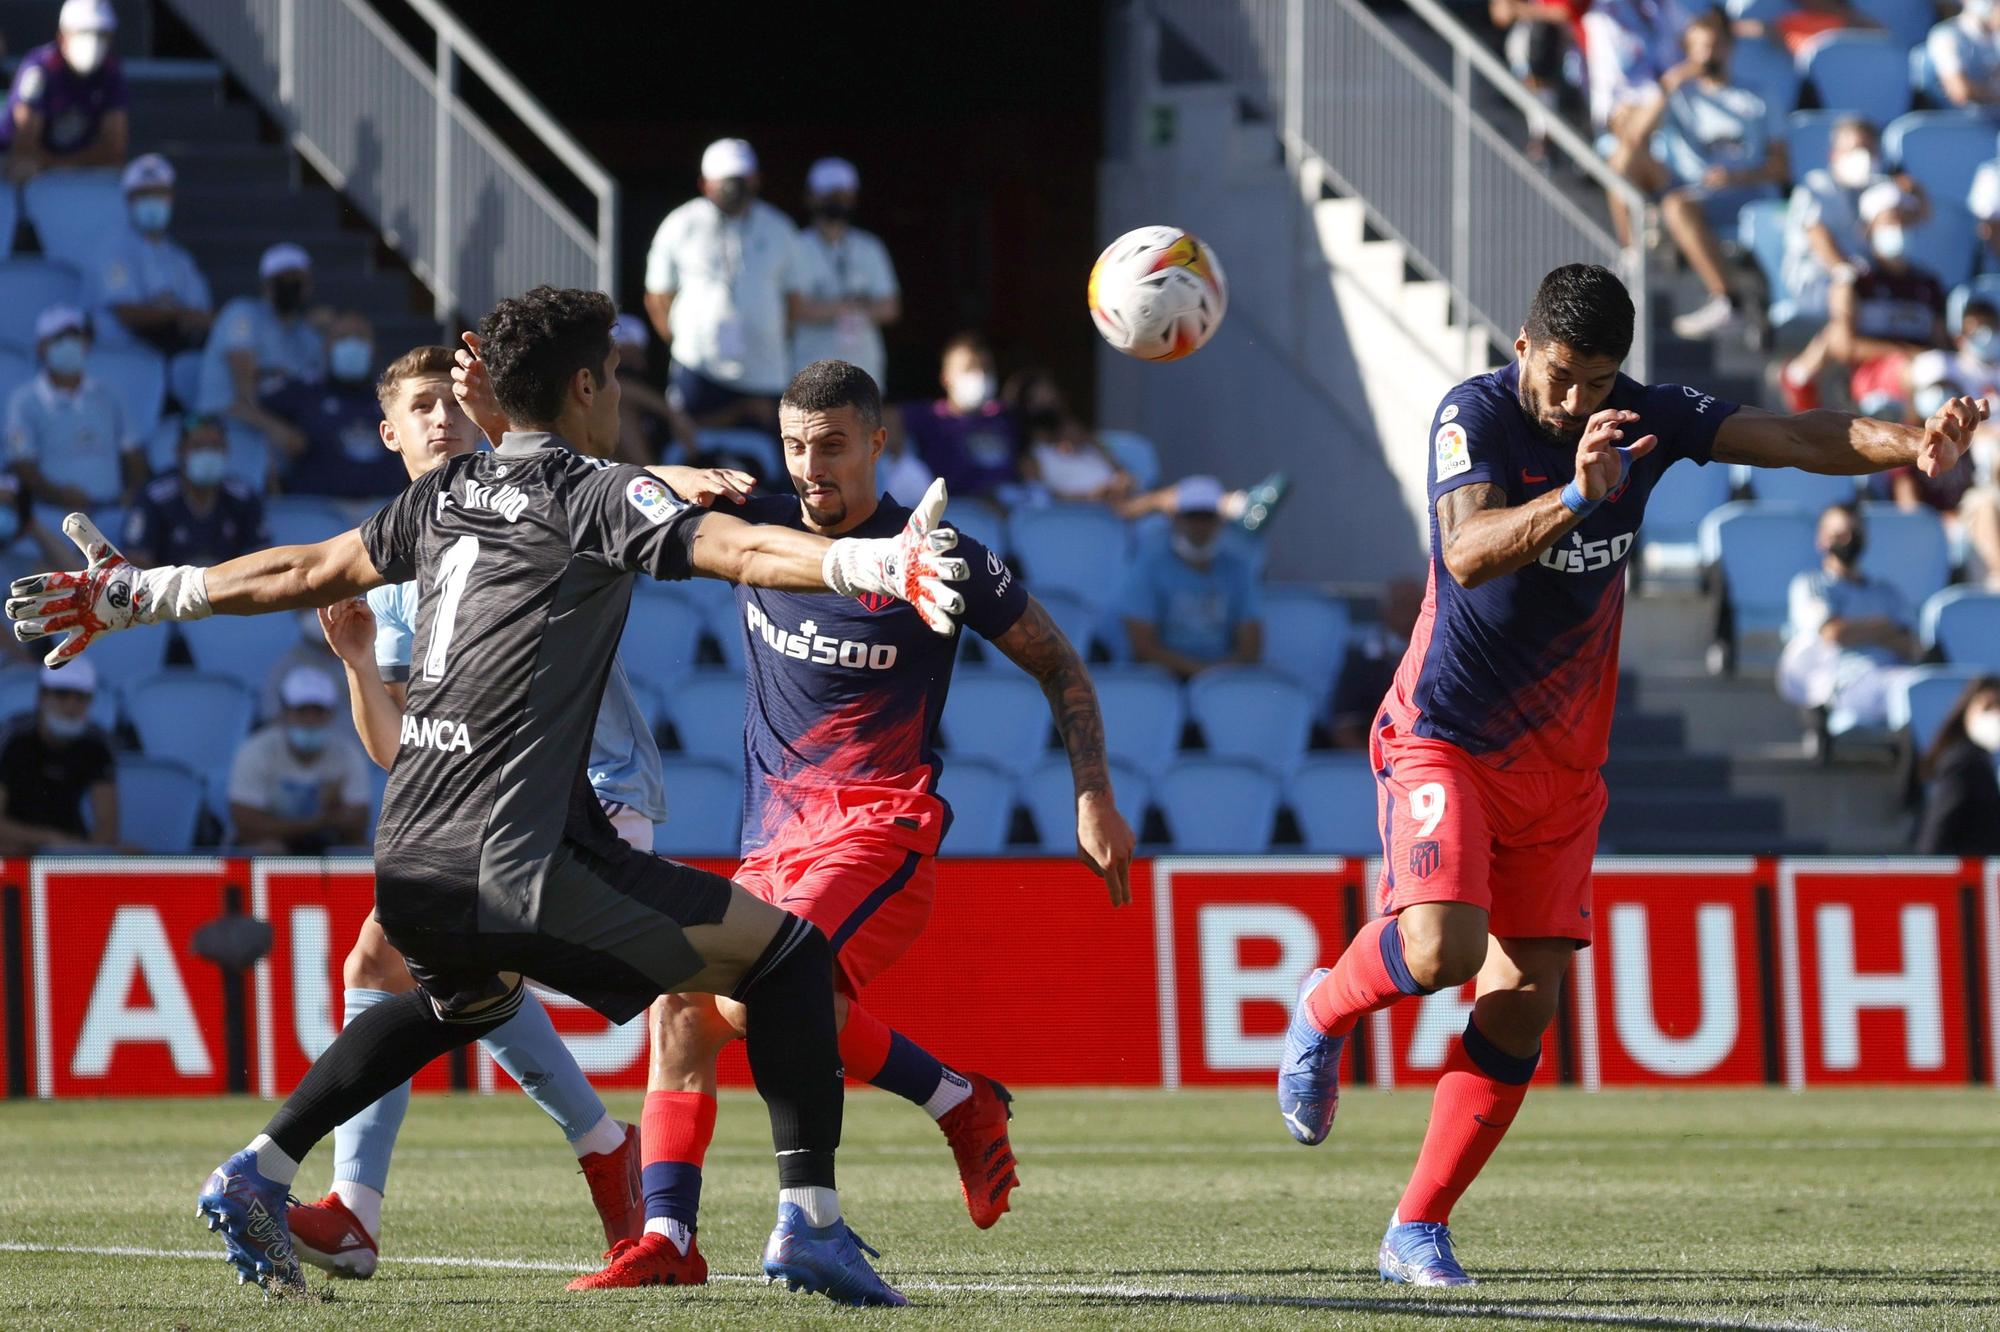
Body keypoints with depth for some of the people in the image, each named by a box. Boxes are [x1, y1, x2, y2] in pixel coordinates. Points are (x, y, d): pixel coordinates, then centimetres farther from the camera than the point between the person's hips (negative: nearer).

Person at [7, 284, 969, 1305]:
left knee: (466, 1001, 39)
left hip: (407, 869, 8)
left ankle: (254, 1175, 30)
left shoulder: (447, 494, 17)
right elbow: (737, 549, -19)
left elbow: (309, 573, 28)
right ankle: (808, 1221, -10)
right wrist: (876, 565, -30)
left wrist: (142, 597, 42)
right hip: (523, 864, -8)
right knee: (788, 952, 1)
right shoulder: (592, 493, -3)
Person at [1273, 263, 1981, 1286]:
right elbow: (1469, 550, -32)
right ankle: (1324, 1012, 10)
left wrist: (1913, 444, -28)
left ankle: (1417, 1231, 9)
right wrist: (1576, 495, -48)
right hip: (1444, 736, -5)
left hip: (1562, 760, 5)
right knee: (1440, 950, -24)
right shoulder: (1475, 414, -16)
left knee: (1525, 999, 0)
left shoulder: (1649, 419, -2)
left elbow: (1799, 437, -9)